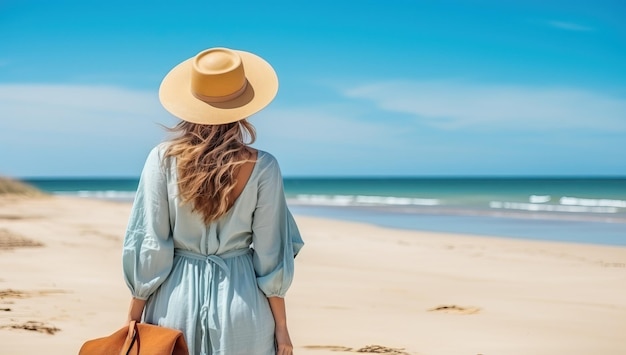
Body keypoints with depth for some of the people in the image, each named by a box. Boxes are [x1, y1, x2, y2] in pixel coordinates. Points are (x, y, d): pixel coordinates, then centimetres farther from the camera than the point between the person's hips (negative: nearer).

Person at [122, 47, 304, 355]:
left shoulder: (164, 159, -7)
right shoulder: (262, 167, -8)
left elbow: (149, 245, -6)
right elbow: (270, 254, -5)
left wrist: (133, 319, 4)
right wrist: (281, 326, 4)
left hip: (176, 299, 1)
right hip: (241, 303, -1)